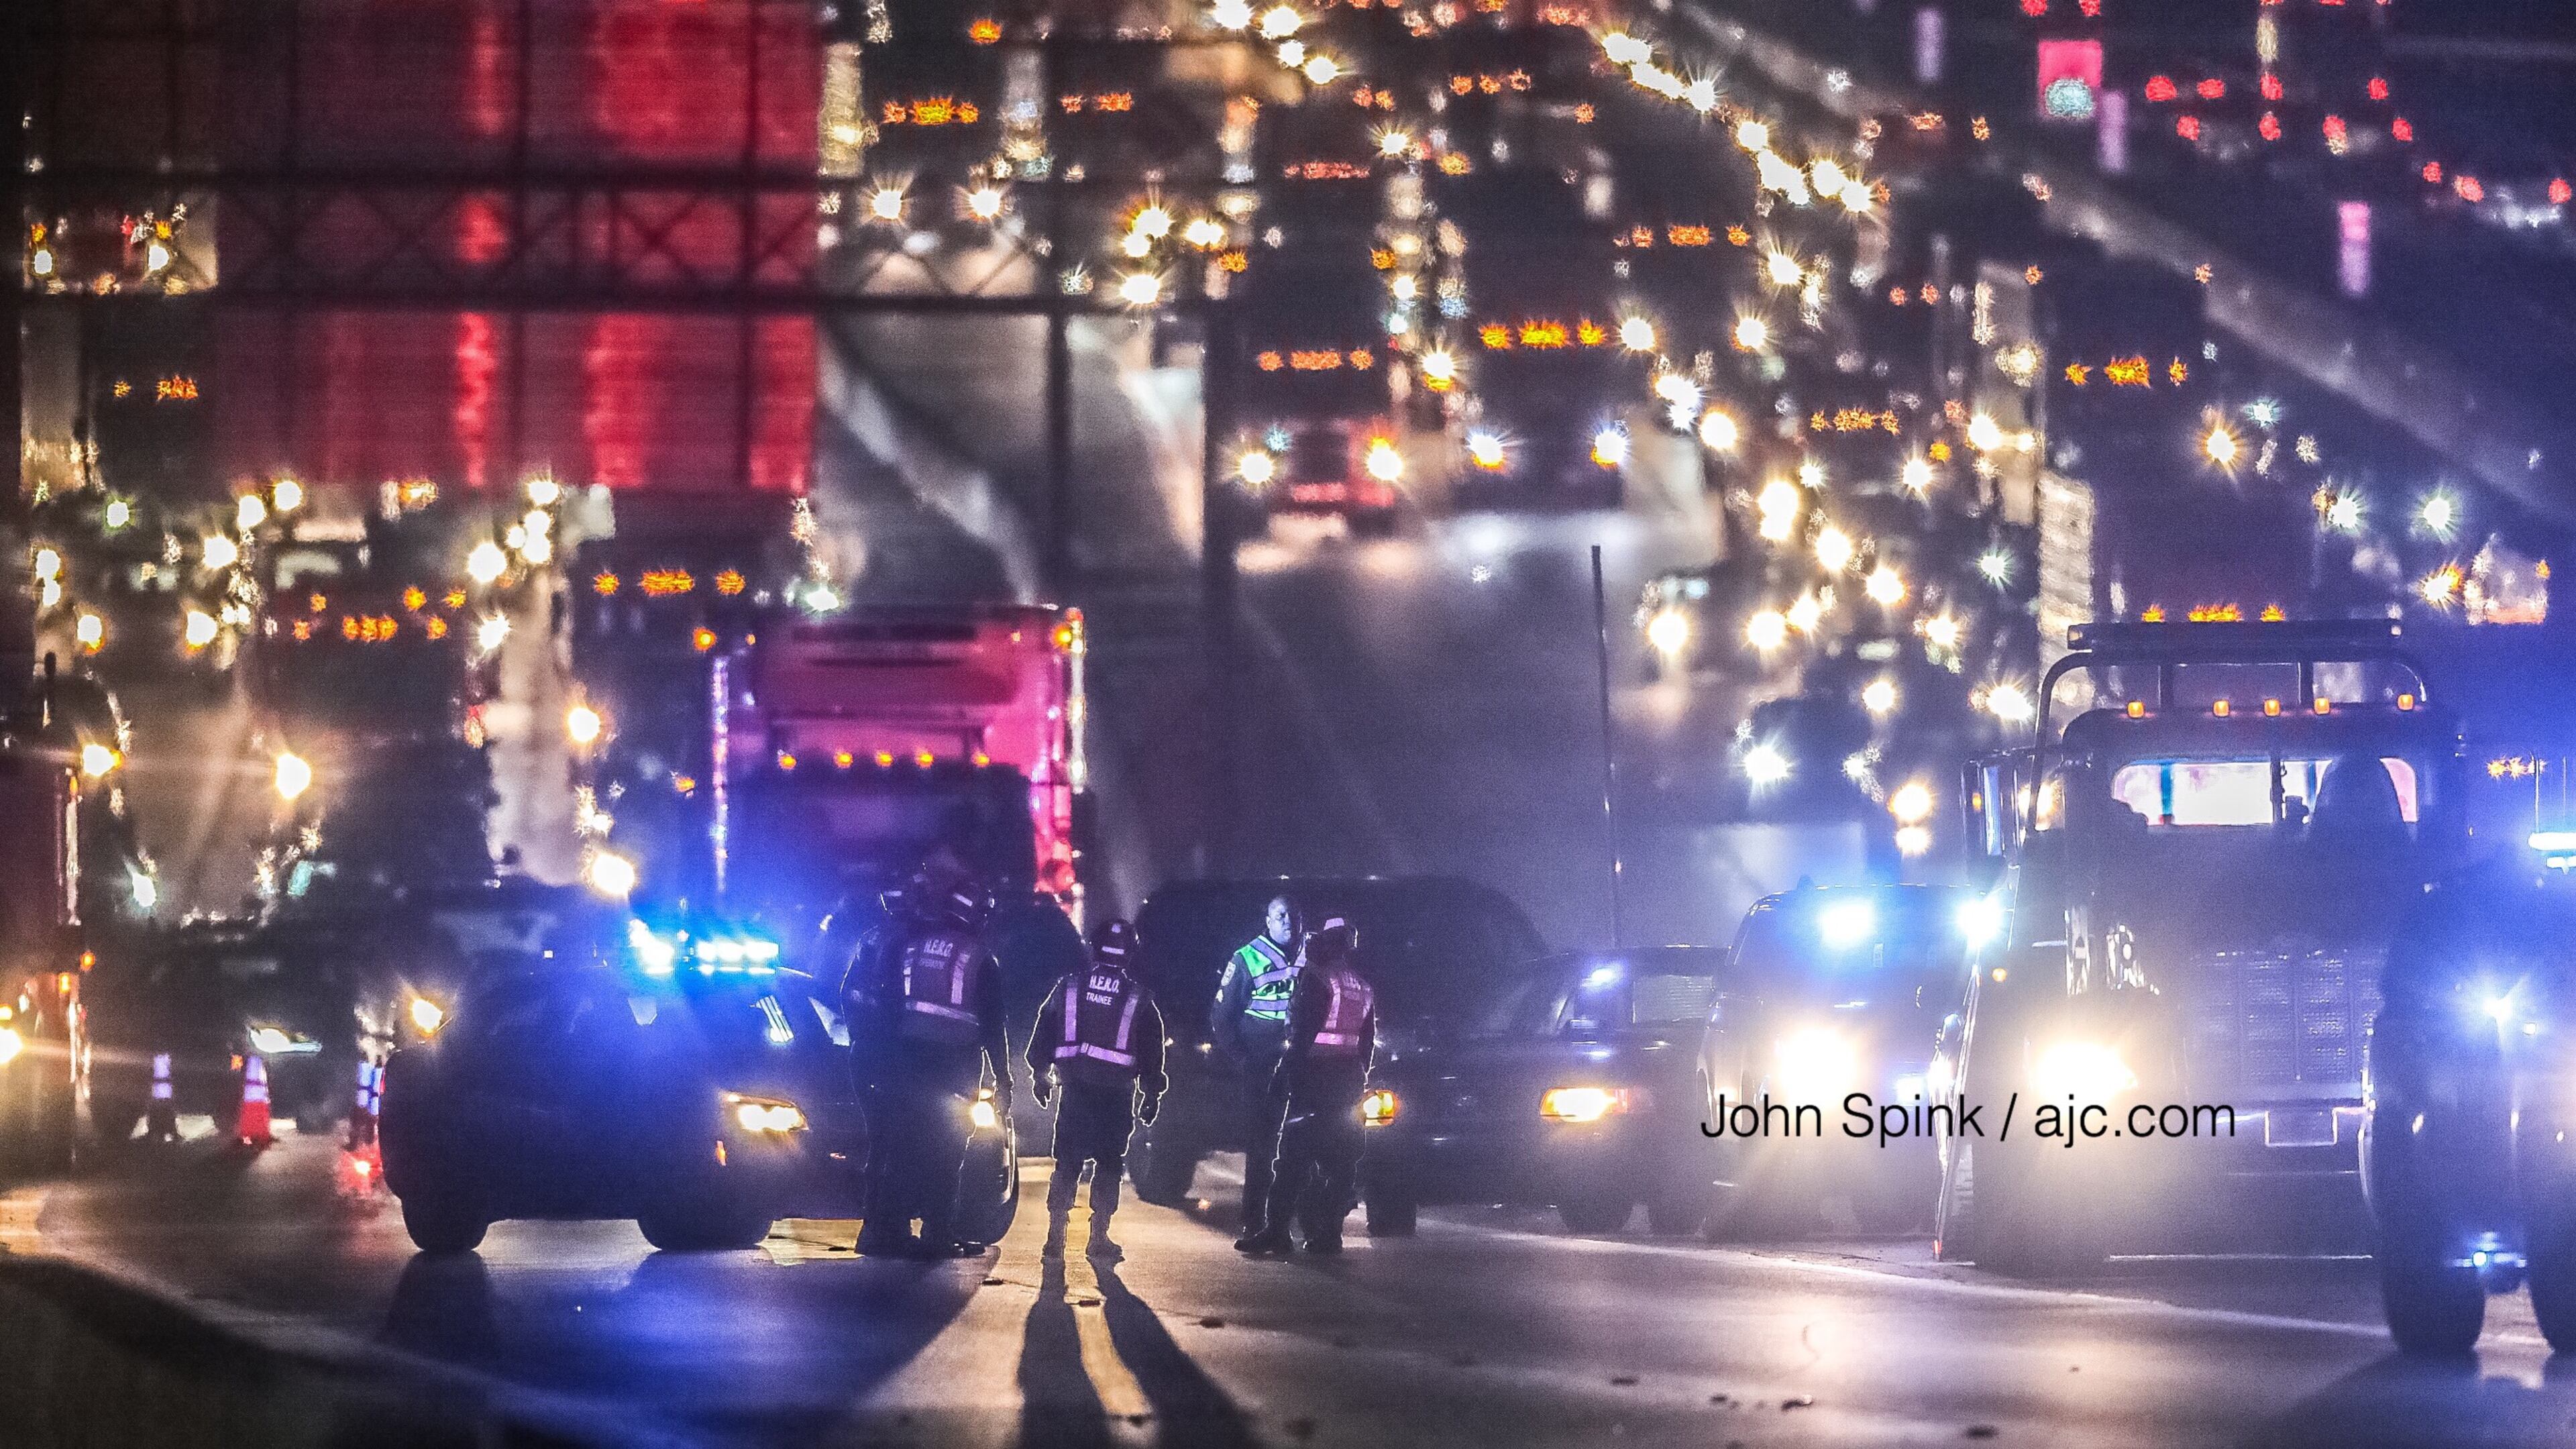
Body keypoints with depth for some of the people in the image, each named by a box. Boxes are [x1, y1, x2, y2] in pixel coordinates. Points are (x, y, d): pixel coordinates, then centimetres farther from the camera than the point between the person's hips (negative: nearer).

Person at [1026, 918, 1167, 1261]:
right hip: (1117, 1092, -1)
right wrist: (1151, 1095, 11)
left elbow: (1043, 1033, 8)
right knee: (1108, 1165, 5)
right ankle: (1099, 1239, 3)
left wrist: (1040, 1074, 17)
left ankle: (1056, 1236, 3)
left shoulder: (1069, 986, 3)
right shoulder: (1139, 998, 1)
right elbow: (1152, 1052, 4)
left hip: (1074, 1089, 1)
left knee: (1067, 1163, 6)